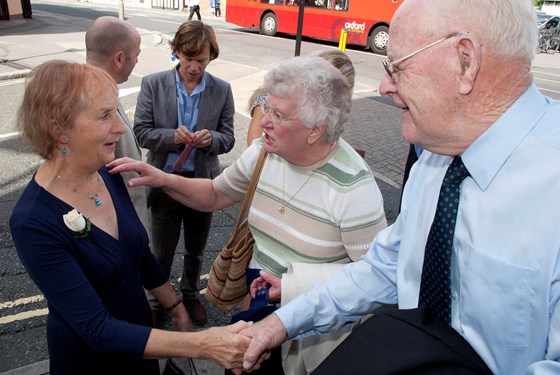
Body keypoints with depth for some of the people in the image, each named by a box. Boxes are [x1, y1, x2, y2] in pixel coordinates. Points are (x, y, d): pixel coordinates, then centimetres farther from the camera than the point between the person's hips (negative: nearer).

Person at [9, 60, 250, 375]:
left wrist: (178, 310, 6)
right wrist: (201, 345, -36)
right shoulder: (34, 222, -29)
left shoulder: (108, 175, -10)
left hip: (138, 329, 5)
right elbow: (98, 331, -30)